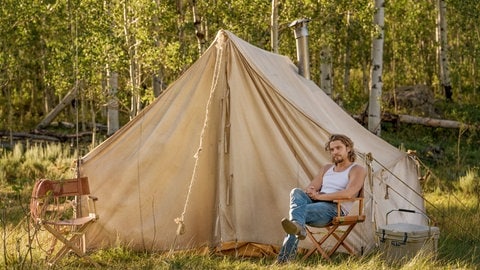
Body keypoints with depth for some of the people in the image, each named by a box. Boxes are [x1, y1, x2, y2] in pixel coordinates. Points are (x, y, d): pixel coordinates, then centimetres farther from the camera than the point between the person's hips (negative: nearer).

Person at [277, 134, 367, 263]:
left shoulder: (357, 170, 6)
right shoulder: (326, 168, 29)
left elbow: (348, 193, -14)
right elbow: (309, 189, 20)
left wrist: (320, 196, -16)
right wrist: (310, 192, -8)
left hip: (334, 209, -6)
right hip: (314, 204, 6)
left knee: (297, 211, -33)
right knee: (296, 192, -28)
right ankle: (297, 227, -54)